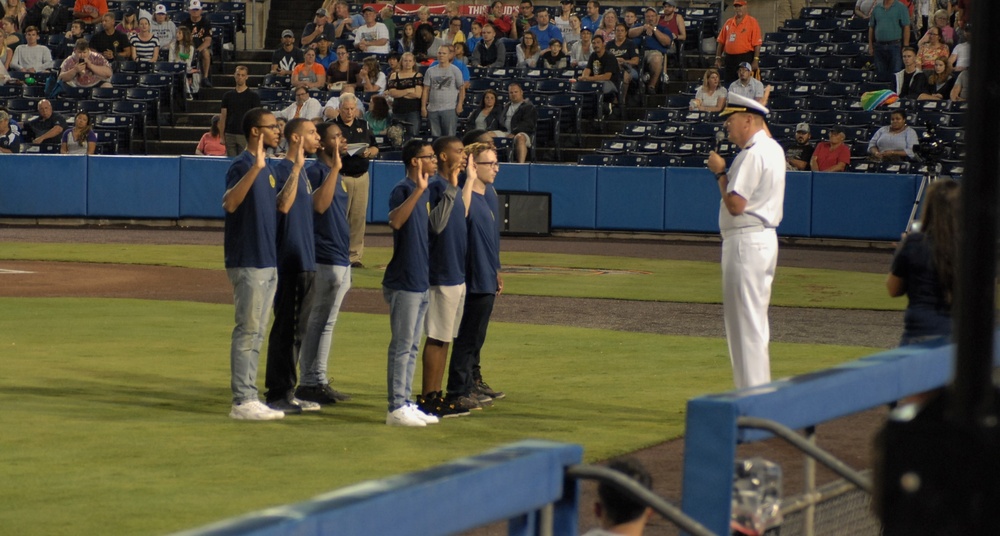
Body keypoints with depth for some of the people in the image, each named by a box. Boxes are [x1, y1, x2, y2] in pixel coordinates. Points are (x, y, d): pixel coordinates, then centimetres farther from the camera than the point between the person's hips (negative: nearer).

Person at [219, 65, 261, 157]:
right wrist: (222, 136, 3)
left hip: (245, 135, -3)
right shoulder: (228, 95, 10)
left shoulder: (253, 96, 0)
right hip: (230, 135, 3)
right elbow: (223, 117, 11)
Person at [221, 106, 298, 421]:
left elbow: (283, 206, 11)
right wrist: (256, 168, -37)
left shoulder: (268, 169, 15)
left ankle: (249, 398, 17)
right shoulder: (243, 165, -13)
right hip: (247, 262, -9)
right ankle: (242, 402, -6)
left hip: (268, 262, 9)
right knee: (247, 331, -8)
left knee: (256, 334, 12)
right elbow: (230, 203, -29)